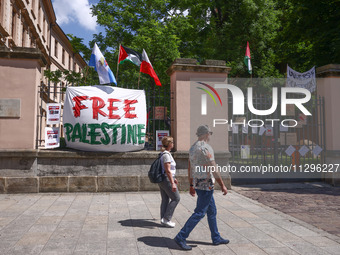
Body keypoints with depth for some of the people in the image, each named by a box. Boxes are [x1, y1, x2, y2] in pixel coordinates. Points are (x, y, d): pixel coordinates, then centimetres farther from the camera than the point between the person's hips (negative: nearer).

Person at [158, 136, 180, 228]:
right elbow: (168, 170, -22)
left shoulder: (164, 154, 12)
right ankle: (166, 219, 2)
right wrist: (172, 183, -23)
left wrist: (173, 178, 28)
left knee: (165, 200, 12)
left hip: (161, 180, 9)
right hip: (167, 180, -9)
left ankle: (163, 220, 17)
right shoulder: (166, 155, -18)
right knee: (175, 198, 1)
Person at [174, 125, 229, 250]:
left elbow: (190, 168, 15)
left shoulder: (193, 147, 11)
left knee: (212, 211, 17)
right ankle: (181, 237, -2)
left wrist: (191, 185, 21)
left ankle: (216, 238, 26)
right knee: (199, 213, -4)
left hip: (197, 184, 10)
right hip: (206, 185, -10)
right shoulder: (206, 147, -17)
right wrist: (222, 185, -11)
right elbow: (213, 169, -18)